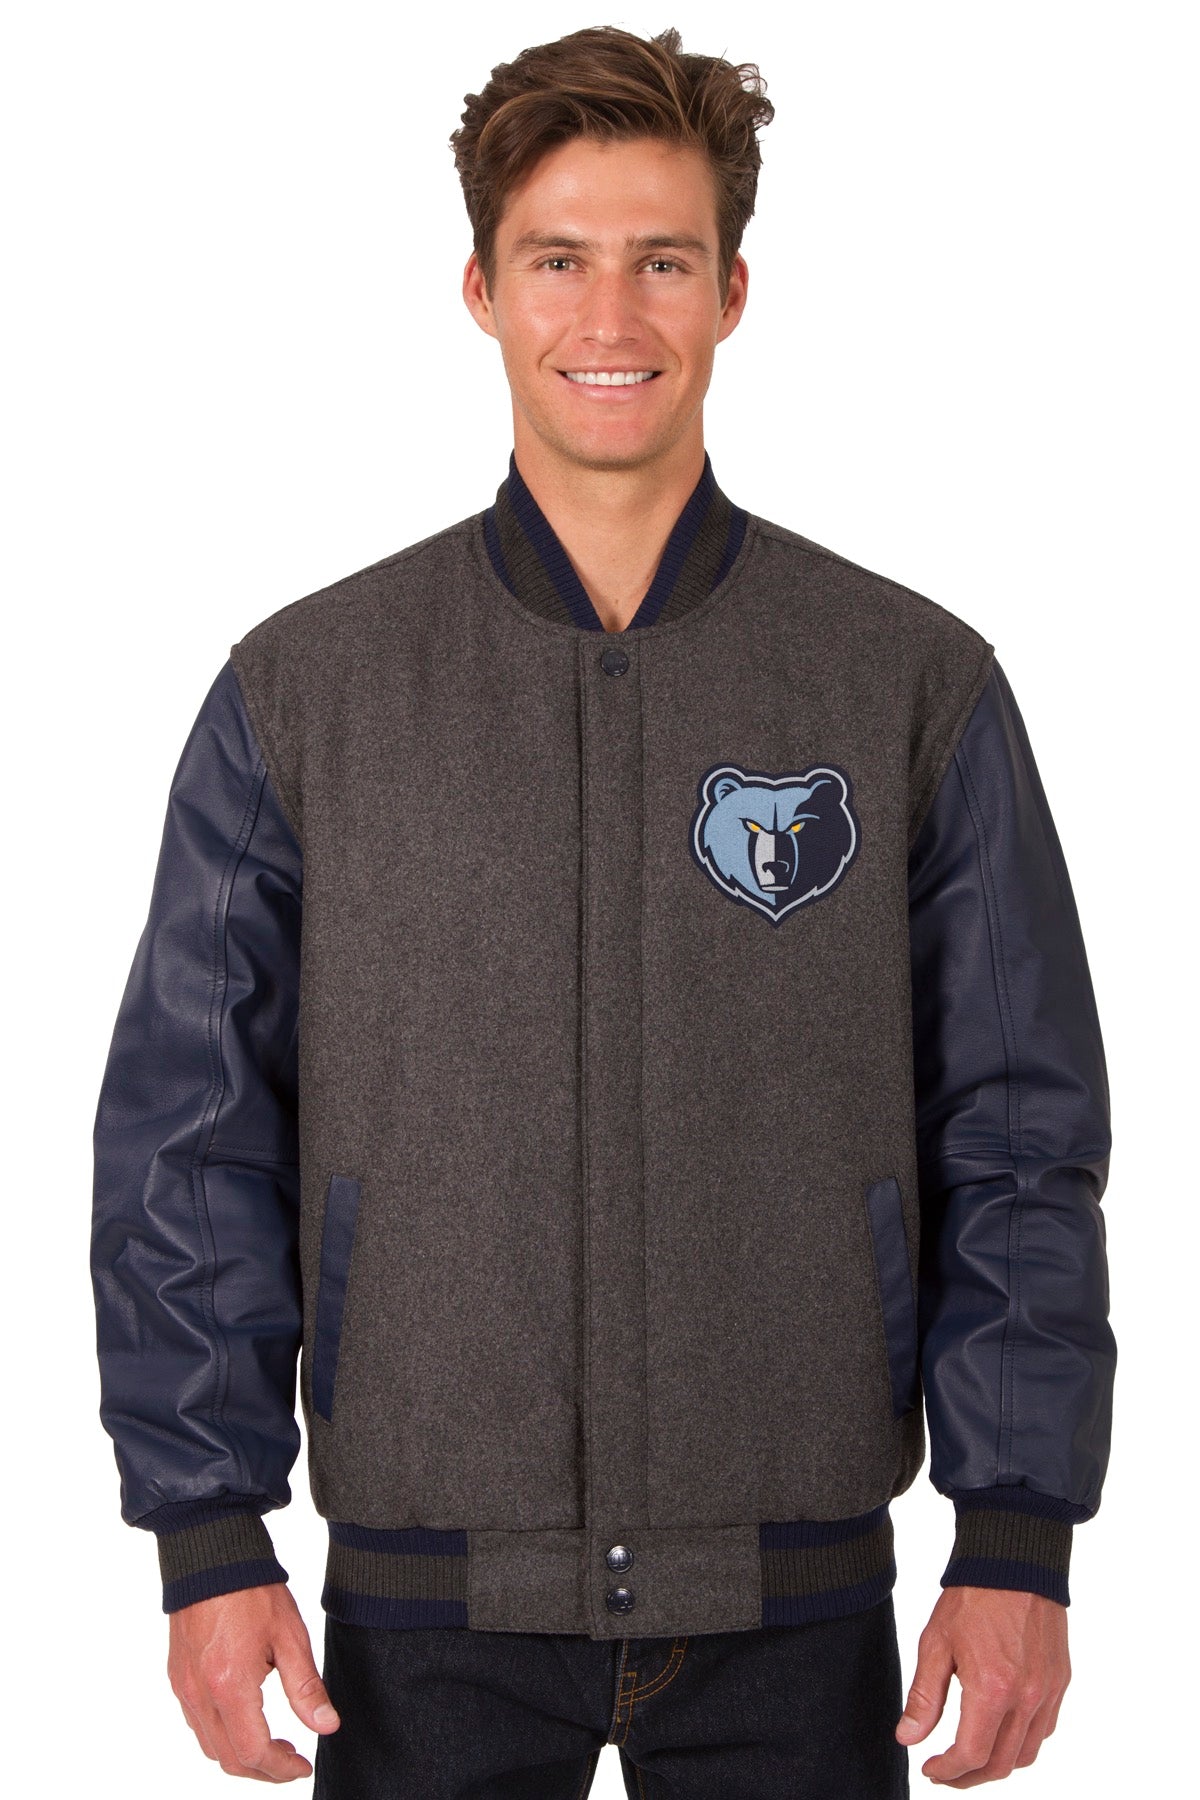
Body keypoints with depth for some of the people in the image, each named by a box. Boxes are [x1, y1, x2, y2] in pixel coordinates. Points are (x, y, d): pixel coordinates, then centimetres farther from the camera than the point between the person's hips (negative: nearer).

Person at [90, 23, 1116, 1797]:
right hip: (427, 1597, 0)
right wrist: (210, 1537, -3)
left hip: (794, 1593, 0)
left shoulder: (916, 686, 0)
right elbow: (188, 1148, 2)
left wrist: (1017, 1544, -3)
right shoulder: (302, 692, 1)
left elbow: (1018, 1148, 1)